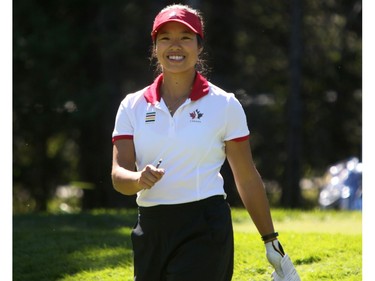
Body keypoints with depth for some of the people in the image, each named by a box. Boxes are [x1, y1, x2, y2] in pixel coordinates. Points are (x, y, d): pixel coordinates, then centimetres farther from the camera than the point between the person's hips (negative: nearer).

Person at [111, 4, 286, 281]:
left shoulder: (224, 104, 0)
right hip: (150, 230, 4)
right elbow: (118, 174, -1)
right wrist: (140, 180, -24)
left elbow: (247, 179, 5)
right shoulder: (133, 106, 7)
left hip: (205, 229, -4)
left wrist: (271, 240, 8)